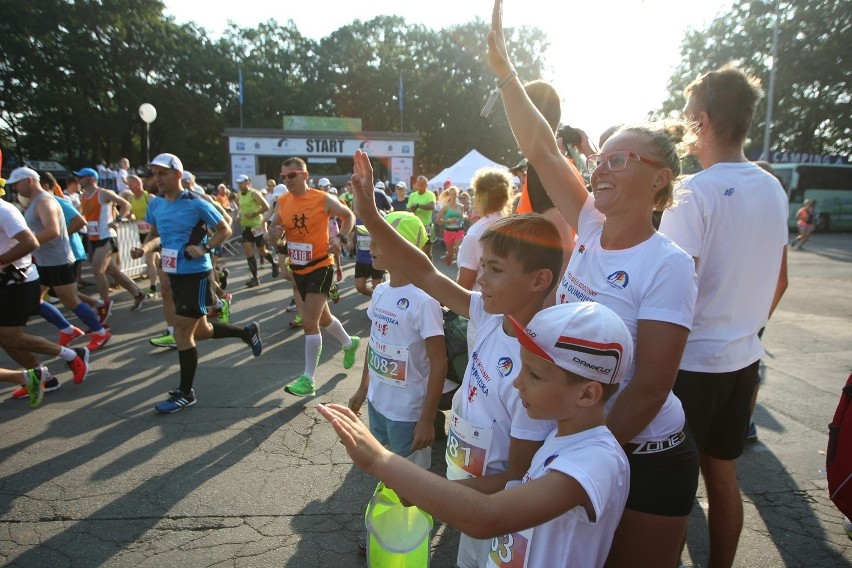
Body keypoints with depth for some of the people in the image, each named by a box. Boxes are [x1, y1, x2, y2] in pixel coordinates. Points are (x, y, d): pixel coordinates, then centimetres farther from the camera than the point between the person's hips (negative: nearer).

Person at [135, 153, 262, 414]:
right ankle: (247, 332, 40)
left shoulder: (196, 203, -13)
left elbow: (225, 229, -7)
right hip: (174, 274, 8)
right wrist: (144, 247, -2)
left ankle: (185, 393, 10)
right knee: (200, 330, 17)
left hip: (195, 274, -8)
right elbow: (154, 233, 20)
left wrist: (205, 248, -22)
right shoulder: (155, 204, 6)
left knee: (182, 332, -5)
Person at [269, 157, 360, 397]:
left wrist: (340, 238, -16)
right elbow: (274, 226, 14)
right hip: (298, 269, 7)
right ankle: (349, 343, 49)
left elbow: (349, 216, 0)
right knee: (322, 317, 21)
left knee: (309, 322, -12)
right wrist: (275, 232, -10)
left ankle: (308, 379, -2)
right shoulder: (282, 202, 2)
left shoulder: (323, 199, -12)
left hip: (320, 267, -6)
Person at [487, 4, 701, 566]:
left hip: (647, 459, -5)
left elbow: (650, 388, -22)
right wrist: (504, 67, -6)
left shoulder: (668, 265, -21)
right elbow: (543, 150, -7)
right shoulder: (591, 229, -5)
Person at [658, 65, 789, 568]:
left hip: (693, 360, -7)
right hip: (744, 357, 7)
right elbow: (779, 281, 13)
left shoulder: (694, 193, -17)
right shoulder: (773, 189, 5)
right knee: (723, 475, 20)